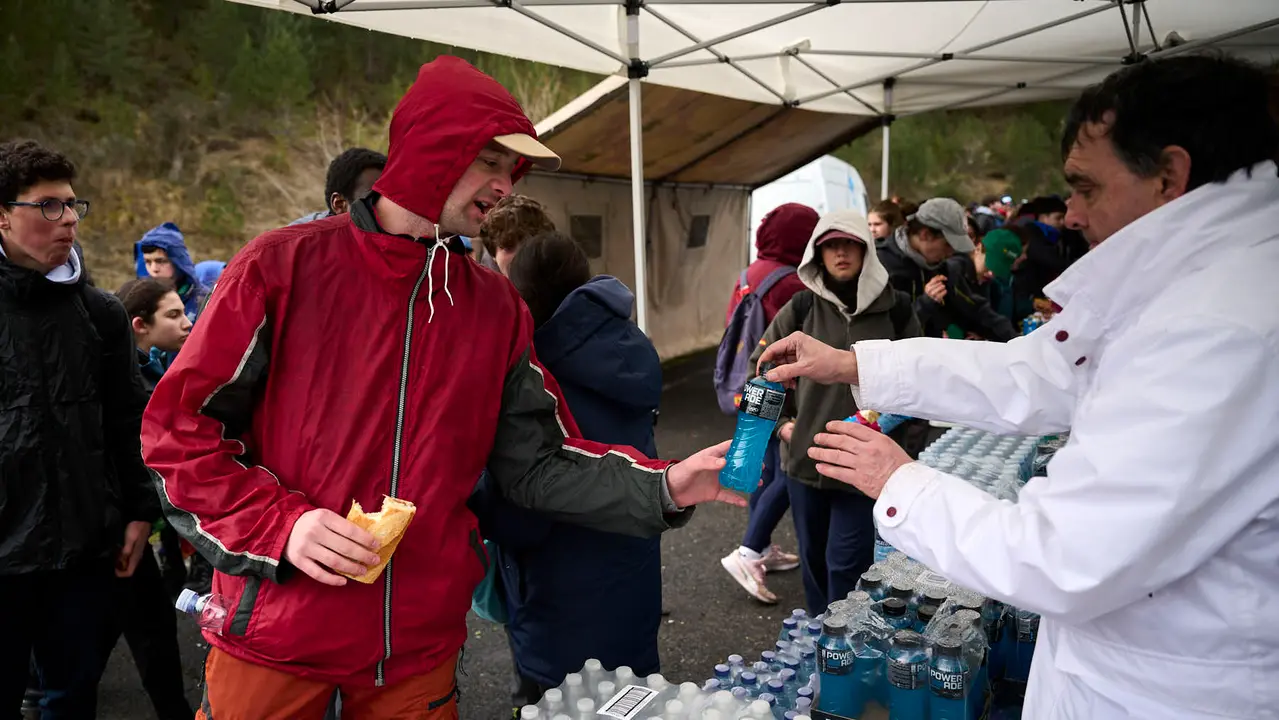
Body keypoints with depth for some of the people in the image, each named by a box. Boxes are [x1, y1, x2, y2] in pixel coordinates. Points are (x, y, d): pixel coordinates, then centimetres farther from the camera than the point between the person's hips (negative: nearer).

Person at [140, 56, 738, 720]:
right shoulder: (284, 267, -8)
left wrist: (663, 487, -10)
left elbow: (537, 463, 2)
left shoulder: (497, 307, 3)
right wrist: (281, 524, -18)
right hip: (275, 639, -3)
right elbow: (179, 429, -5)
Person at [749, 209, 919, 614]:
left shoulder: (895, 309, -2)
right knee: (813, 556, 16)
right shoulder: (802, 307, 0)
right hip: (804, 455, 2)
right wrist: (781, 422, 4)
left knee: (846, 562, -3)